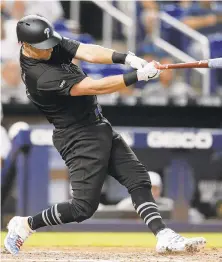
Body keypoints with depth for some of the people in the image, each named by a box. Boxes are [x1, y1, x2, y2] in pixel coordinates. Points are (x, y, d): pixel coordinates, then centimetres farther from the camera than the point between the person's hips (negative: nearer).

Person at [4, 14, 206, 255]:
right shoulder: (40, 75, -28)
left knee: (138, 179, 2)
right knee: (84, 206, -9)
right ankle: (25, 225, 7)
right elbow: (95, 87, -31)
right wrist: (138, 76, -32)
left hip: (99, 127, 9)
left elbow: (88, 53, -13)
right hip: (79, 138, -9)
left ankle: (164, 236, -2)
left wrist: (126, 58, -30)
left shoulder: (52, 45, -2)